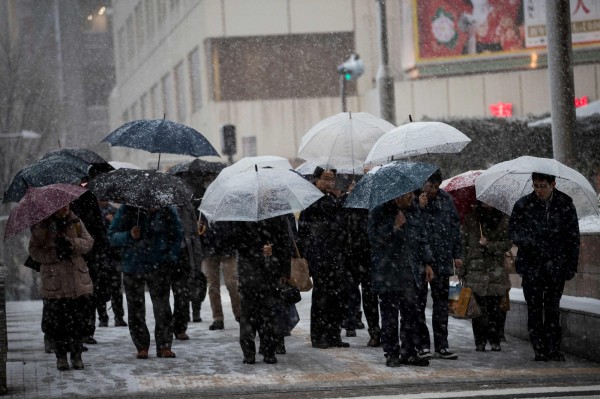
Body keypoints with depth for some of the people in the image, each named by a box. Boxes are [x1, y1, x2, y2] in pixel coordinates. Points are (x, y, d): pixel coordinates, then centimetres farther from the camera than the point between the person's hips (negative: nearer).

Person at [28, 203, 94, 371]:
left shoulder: (74, 221, 8)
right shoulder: (42, 226, 0)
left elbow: (88, 242, 2)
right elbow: (34, 251, -1)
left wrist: (71, 243, -16)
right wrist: (55, 254, -16)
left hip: (78, 280, 2)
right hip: (54, 282, -2)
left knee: (80, 320, 2)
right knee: (56, 321, -1)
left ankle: (76, 355, 14)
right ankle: (61, 356, 13)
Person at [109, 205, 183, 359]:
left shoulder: (167, 211, -3)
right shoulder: (127, 210, -6)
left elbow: (177, 236, 10)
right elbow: (113, 235, -2)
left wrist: (171, 258, -1)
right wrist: (129, 236, -21)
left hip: (159, 267, 0)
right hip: (132, 267, 0)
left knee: (162, 307, -4)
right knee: (136, 308, 3)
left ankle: (164, 346, 5)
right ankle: (142, 347, 13)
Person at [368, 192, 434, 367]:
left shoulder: (414, 211, 14)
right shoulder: (379, 212, -3)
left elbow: (422, 238, 20)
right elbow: (375, 238, -13)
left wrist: (427, 263, 15)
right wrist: (394, 226, -19)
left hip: (411, 273, 5)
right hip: (388, 274, -5)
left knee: (411, 313, 3)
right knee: (389, 315, -2)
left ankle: (409, 353, 9)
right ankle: (392, 354, 4)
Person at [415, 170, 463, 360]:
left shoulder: (445, 199, 8)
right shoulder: (411, 200, -5)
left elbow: (455, 225, 13)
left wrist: (457, 254, 9)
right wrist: (419, 208, -23)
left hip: (442, 260, 4)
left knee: (441, 301, 7)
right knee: (419, 302, 1)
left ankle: (441, 346, 11)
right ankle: (422, 345, 6)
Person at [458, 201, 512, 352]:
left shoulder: (503, 219, 8)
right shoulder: (470, 218, 8)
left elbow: (507, 243, 2)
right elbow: (463, 243, 6)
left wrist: (489, 244, -14)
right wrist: (462, 268, 1)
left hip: (496, 270, 0)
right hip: (475, 267, 0)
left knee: (495, 307, -4)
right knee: (478, 306, -4)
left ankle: (495, 341, 6)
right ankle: (480, 341, 3)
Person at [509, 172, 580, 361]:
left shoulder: (565, 205, 1)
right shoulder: (523, 205, 0)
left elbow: (573, 238, 6)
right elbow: (513, 232, 0)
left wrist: (571, 266, 1)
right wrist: (529, 243, -19)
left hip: (556, 266, 0)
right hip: (531, 266, 0)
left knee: (553, 308, -3)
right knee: (534, 308, 0)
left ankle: (554, 348, 2)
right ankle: (539, 349, 5)